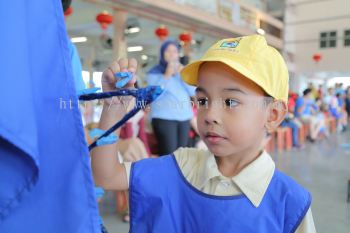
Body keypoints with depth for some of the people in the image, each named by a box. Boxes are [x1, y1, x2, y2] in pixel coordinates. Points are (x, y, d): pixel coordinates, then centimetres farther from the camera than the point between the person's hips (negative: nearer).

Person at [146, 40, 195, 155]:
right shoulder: (154, 72, 2)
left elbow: (193, 91, 7)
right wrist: (167, 75, -14)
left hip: (184, 117, 5)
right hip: (163, 118, -4)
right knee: (169, 154, -14)